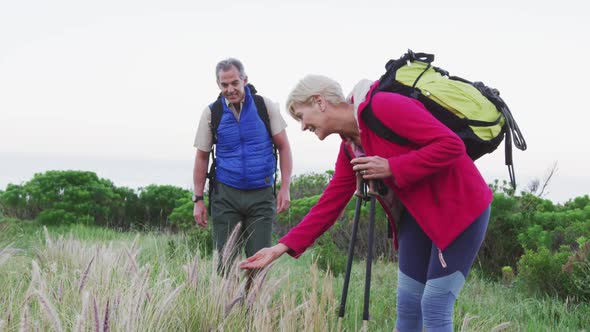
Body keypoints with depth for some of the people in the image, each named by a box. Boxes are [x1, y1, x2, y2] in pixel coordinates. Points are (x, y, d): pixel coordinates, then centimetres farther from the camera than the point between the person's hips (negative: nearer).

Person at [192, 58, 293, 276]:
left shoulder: (265, 106, 0)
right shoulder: (212, 113, 2)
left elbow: (283, 146, 3)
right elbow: (202, 157, 7)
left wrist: (285, 188, -5)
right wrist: (198, 200, 3)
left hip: (261, 195, 0)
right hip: (226, 195, 0)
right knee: (225, 261, -1)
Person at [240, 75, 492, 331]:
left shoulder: (383, 106, -21)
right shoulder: (349, 148, 6)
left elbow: (451, 144, -25)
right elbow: (330, 203, 7)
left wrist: (392, 167, -24)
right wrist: (283, 247, 0)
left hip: (460, 208, -8)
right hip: (418, 215, 8)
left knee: (434, 306, -8)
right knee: (408, 304, 9)